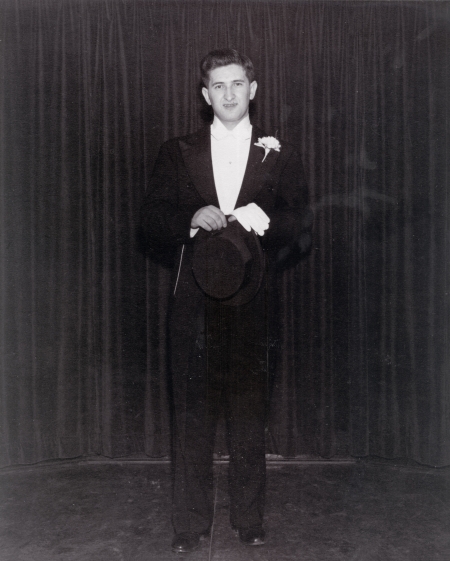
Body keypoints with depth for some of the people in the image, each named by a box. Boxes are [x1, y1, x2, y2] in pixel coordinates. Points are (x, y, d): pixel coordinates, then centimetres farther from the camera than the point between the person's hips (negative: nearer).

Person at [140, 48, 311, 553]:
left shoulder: (279, 156, 9)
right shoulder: (177, 153, 10)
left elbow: (298, 223, 3)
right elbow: (151, 223, 5)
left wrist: (262, 220, -17)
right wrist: (192, 220, -14)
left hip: (252, 302, 0)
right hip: (192, 301, 0)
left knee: (249, 412, 6)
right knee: (191, 413, 4)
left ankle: (248, 519, 21)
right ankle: (190, 524, 17)